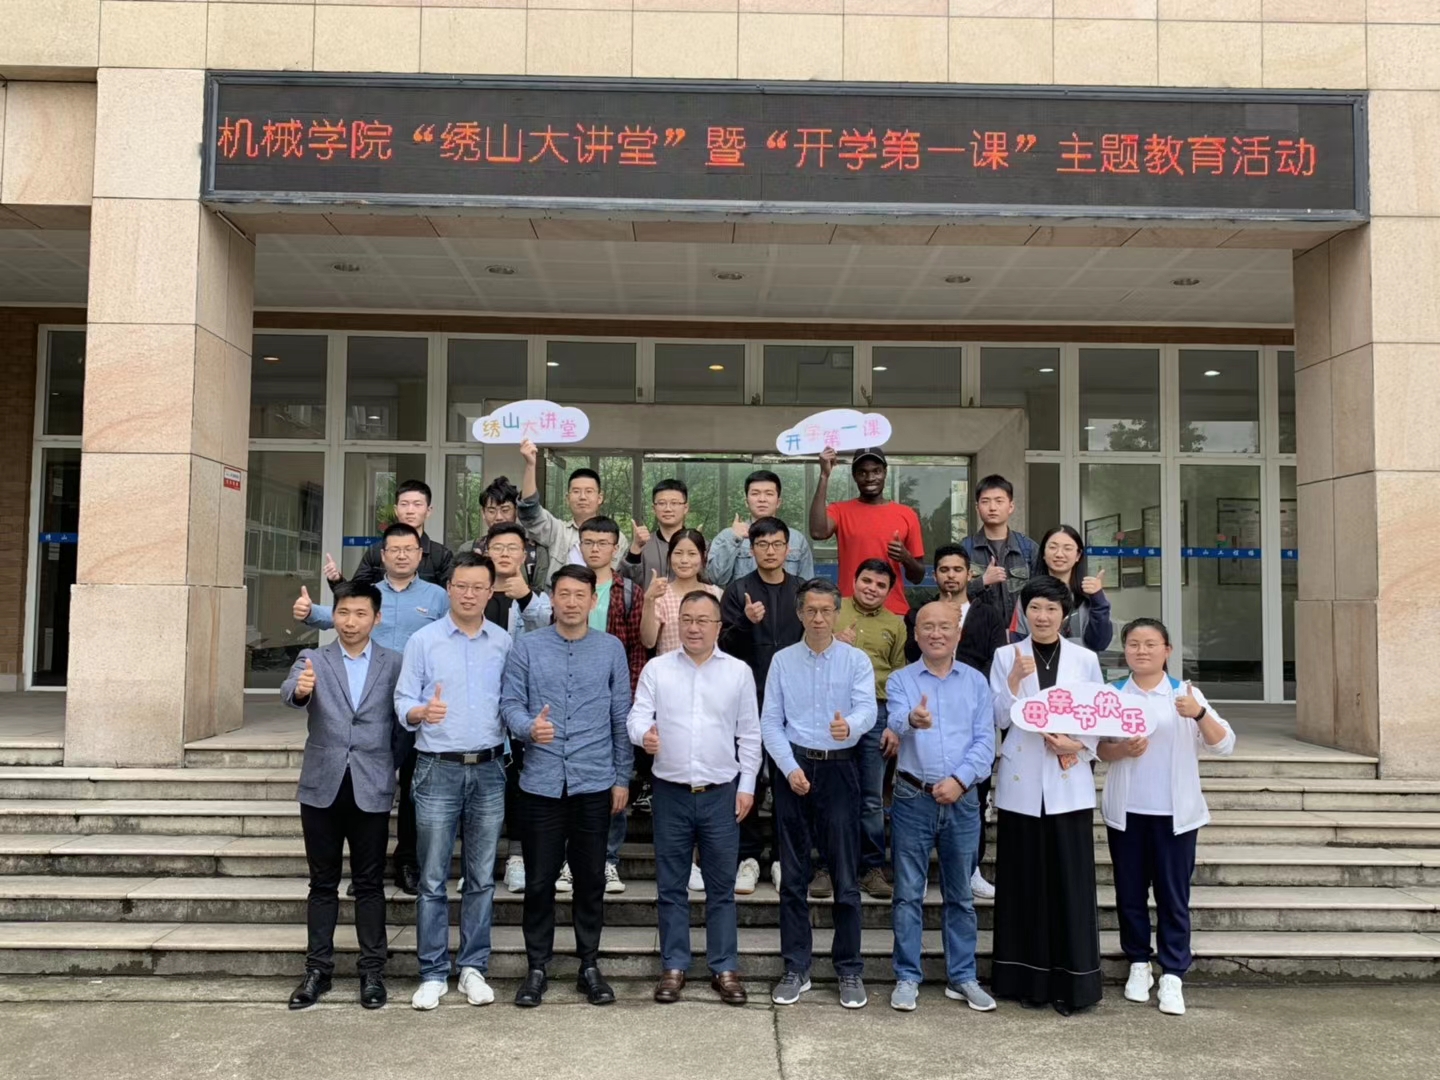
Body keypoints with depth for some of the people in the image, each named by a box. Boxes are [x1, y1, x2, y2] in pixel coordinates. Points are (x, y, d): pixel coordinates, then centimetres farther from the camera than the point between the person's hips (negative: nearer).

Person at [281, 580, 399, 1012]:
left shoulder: (395, 664, 3)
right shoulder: (312, 659, 3)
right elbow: (289, 692, -17)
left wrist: (397, 771, -9)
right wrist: (299, 688, -41)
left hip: (372, 789, -1)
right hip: (322, 786, 1)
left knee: (370, 883, 6)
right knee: (323, 882, 10)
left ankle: (372, 971, 15)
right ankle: (318, 969, 20)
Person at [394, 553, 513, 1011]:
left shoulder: (505, 642, 6)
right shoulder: (423, 640, 1)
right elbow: (403, 703, -1)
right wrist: (421, 712, -22)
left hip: (489, 770, 2)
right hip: (438, 769, -2)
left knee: (481, 878, 8)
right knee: (433, 879, 2)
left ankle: (473, 968, 19)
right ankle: (433, 973, 13)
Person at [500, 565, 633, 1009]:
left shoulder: (611, 649, 3)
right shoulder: (527, 647, 1)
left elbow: (622, 715, 5)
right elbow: (510, 703, -1)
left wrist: (622, 776, 5)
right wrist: (529, 727, -23)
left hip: (595, 783, 1)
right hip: (542, 781, 0)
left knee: (591, 878, 10)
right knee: (539, 879, 7)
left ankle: (589, 964, 25)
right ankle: (537, 967, 22)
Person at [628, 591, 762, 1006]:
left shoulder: (739, 672, 2)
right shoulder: (656, 669, 2)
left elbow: (749, 734, 5)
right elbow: (638, 714, -3)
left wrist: (747, 786, 2)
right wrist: (644, 734, -27)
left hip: (722, 793, 0)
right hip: (670, 792, 0)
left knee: (721, 886, 7)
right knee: (670, 886, 8)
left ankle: (725, 968, 18)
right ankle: (674, 967, 19)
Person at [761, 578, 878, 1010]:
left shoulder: (857, 660, 1)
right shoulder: (782, 661, 5)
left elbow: (867, 709, -15)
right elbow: (770, 721, 2)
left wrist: (850, 725, -38)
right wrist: (790, 768, -10)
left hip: (839, 768, -1)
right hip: (793, 768, 2)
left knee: (845, 875, 1)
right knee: (793, 876, 8)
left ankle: (849, 970, 14)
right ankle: (796, 969, 19)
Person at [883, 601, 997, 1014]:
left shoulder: (975, 682, 8)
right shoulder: (901, 680, 1)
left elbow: (985, 740, 3)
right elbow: (896, 725, -18)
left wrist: (960, 779, -12)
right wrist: (912, 720, -42)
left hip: (962, 798, 2)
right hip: (913, 798, -2)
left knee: (960, 895, 10)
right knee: (908, 894, 3)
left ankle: (962, 978, 21)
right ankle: (907, 978, 12)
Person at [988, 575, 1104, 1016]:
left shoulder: (1085, 659, 7)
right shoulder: (1006, 657, 5)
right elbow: (998, 719, -1)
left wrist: (1078, 745, -9)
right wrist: (1015, 679, -15)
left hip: (1069, 784, 0)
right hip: (1022, 784, 0)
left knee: (1071, 882, 0)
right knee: (1025, 881, 4)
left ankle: (1072, 983, 10)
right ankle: (1026, 979, 16)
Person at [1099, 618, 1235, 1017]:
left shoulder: (1185, 694, -2)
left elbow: (1224, 745, -7)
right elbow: (1097, 747, 3)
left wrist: (1200, 713, -24)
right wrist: (1121, 750, -18)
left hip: (1175, 812, -1)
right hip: (1126, 810, 2)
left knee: (1173, 894, 2)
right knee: (1130, 892, 10)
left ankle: (1172, 976, 9)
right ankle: (1139, 963, 25)